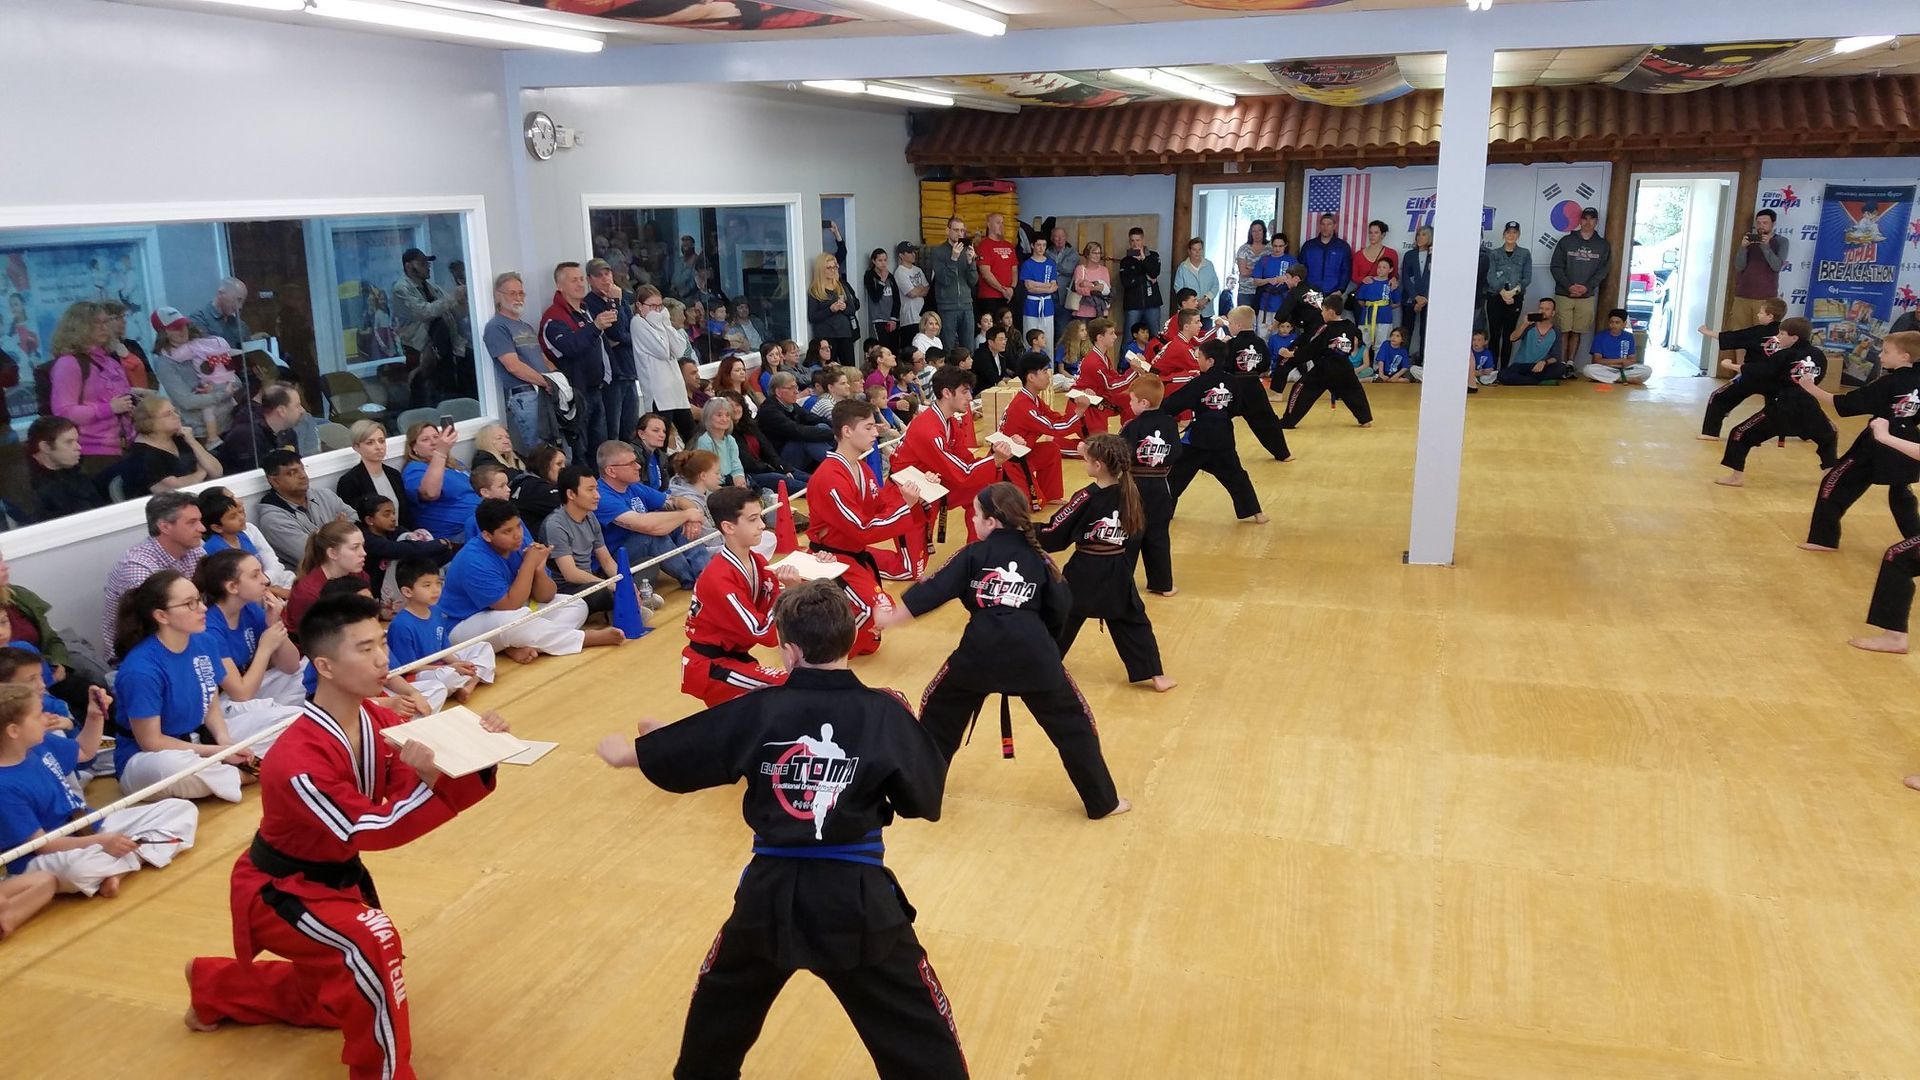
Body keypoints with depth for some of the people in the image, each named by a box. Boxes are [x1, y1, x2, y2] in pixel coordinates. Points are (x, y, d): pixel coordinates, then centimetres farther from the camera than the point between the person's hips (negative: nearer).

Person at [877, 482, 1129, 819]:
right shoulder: (1038, 558, 10)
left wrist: (890, 616, 8)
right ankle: (1103, 801, 19)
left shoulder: (973, 555, 5)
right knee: (1071, 723, 14)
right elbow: (1059, 611, 10)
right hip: (1033, 653, 1)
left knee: (940, 709, 23)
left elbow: (933, 591, 2)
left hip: (981, 652, -1)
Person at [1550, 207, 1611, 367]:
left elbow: (1602, 270, 4)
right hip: (1563, 294, -1)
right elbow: (1556, 267, -1)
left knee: (1577, 332, 2)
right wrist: (1569, 286, -13)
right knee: (1564, 331, -3)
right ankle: (1562, 363, 0)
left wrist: (1586, 287, -11)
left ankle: (1571, 362, 7)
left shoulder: (1603, 245, 9)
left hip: (1587, 296, 1)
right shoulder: (1566, 241, 4)